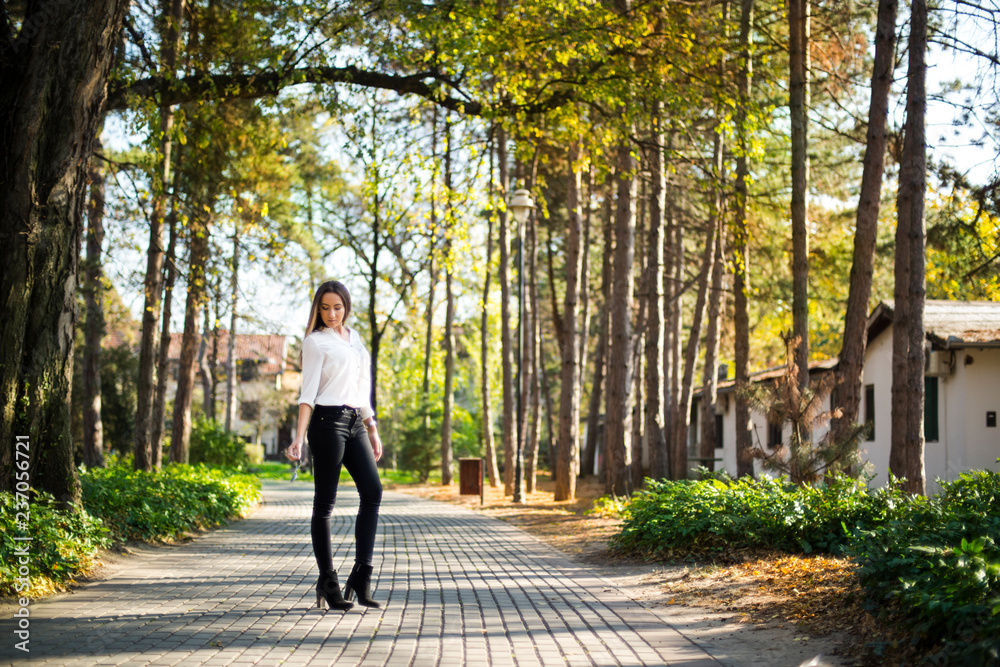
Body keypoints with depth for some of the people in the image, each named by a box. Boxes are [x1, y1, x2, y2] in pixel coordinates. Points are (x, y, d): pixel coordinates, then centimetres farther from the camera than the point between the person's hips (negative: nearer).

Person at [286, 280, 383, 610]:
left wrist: (372, 430, 21)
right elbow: (308, 391, -10)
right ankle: (327, 583, 3)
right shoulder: (315, 341, -2)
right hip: (328, 421, -7)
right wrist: (299, 438, -19)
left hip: (355, 423, 7)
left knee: (373, 491, -5)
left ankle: (361, 576, -2)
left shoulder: (354, 338, 18)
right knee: (325, 502, -2)